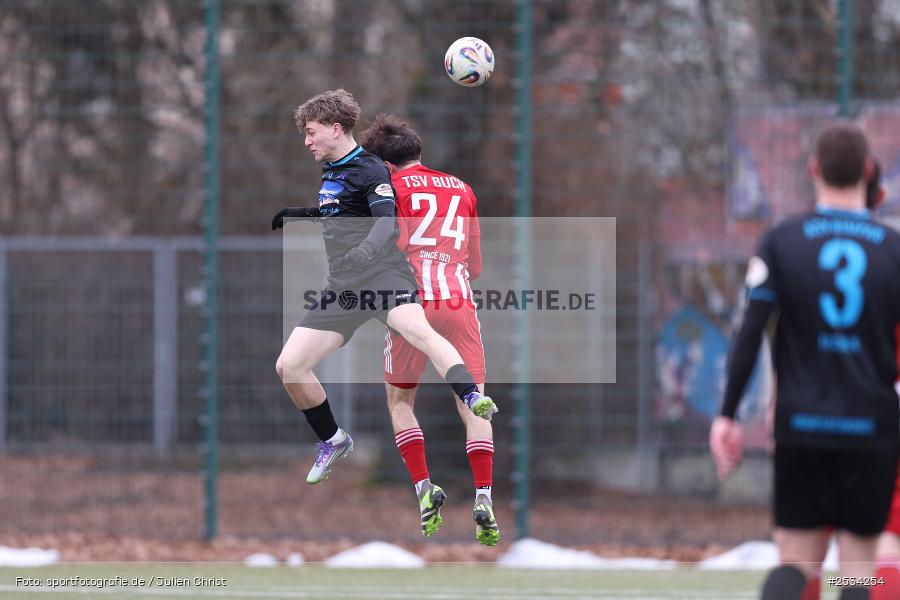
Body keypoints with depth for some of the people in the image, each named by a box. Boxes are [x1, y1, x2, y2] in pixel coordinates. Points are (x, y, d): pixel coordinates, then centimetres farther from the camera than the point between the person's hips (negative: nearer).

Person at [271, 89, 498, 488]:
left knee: (417, 330, -39)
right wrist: (299, 214, 35)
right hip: (342, 286, 9)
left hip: (380, 272, -9)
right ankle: (333, 443, 19)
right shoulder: (330, 171, 20)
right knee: (289, 366, 1)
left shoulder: (369, 170, -6)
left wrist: (366, 250, -39)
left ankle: (475, 401, -49)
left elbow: (385, 219, -21)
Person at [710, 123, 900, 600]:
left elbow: (750, 333, -6)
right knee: (858, 561, 8)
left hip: (801, 426, 0)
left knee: (797, 559, 4)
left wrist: (726, 415, -2)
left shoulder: (781, 242, -1)